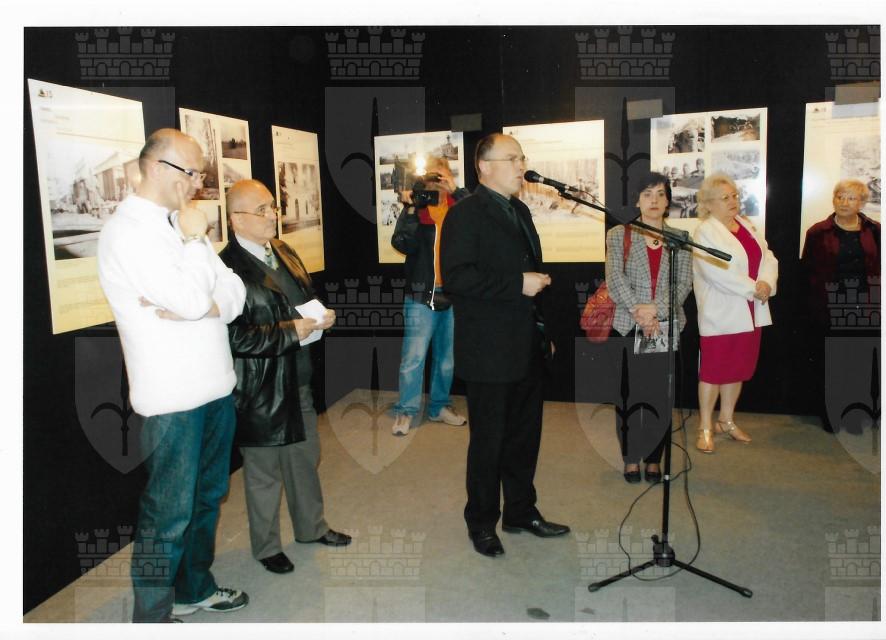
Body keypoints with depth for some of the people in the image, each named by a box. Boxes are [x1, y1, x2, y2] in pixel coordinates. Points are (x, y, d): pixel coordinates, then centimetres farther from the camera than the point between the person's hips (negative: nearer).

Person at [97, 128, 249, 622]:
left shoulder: (180, 223, 12)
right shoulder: (128, 231, -15)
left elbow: (234, 292, 5)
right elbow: (193, 299, -24)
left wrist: (199, 306, -15)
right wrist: (196, 240, -11)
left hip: (216, 385, 8)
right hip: (175, 396, -8)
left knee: (208, 495, 20)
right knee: (170, 511, 3)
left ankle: (194, 589, 39)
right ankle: (152, 616, 21)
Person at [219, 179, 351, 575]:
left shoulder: (284, 253, 7)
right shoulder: (228, 268, -21)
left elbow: (305, 300, 20)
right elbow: (235, 338, -25)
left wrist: (322, 317, -1)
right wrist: (290, 332, -23)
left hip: (296, 379, 8)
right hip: (258, 390, -8)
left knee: (306, 457, 23)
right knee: (264, 472, 10)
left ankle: (312, 527, 43)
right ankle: (266, 547, 31)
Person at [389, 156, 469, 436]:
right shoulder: (415, 208, 0)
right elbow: (403, 244, -13)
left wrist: (456, 191, -21)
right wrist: (410, 210, -20)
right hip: (422, 294, -3)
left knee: (447, 356, 13)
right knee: (413, 357, -5)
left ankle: (439, 407, 28)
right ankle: (405, 411, 7)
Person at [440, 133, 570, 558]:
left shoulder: (520, 211, 14)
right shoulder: (466, 214, -12)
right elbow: (455, 276, -23)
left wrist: (542, 312, 18)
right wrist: (517, 284, -23)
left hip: (527, 348, 8)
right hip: (490, 351, -8)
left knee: (525, 435, 17)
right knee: (489, 439, 5)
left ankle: (521, 512, 34)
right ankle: (481, 523, 23)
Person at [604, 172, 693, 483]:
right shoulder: (619, 235, 4)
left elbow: (683, 283, -1)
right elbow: (615, 279, -6)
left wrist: (656, 310, -15)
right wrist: (638, 311, -17)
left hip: (668, 327, 1)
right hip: (628, 327, -1)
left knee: (661, 396, 5)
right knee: (629, 395, 3)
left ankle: (653, 459, 18)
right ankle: (631, 458, 17)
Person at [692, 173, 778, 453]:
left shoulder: (747, 225, 12)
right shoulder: (705, 232, -10)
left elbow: (768, 257, 7)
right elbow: (719, 273, -21)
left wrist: (767, 283, -12)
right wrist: (753, 289, -17)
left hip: (750, 313, 7)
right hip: (720, 314, -7)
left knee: (738, 367, 14)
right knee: (713, 369, 0)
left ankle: (727, 420, 28)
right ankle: (705, 428, 10)